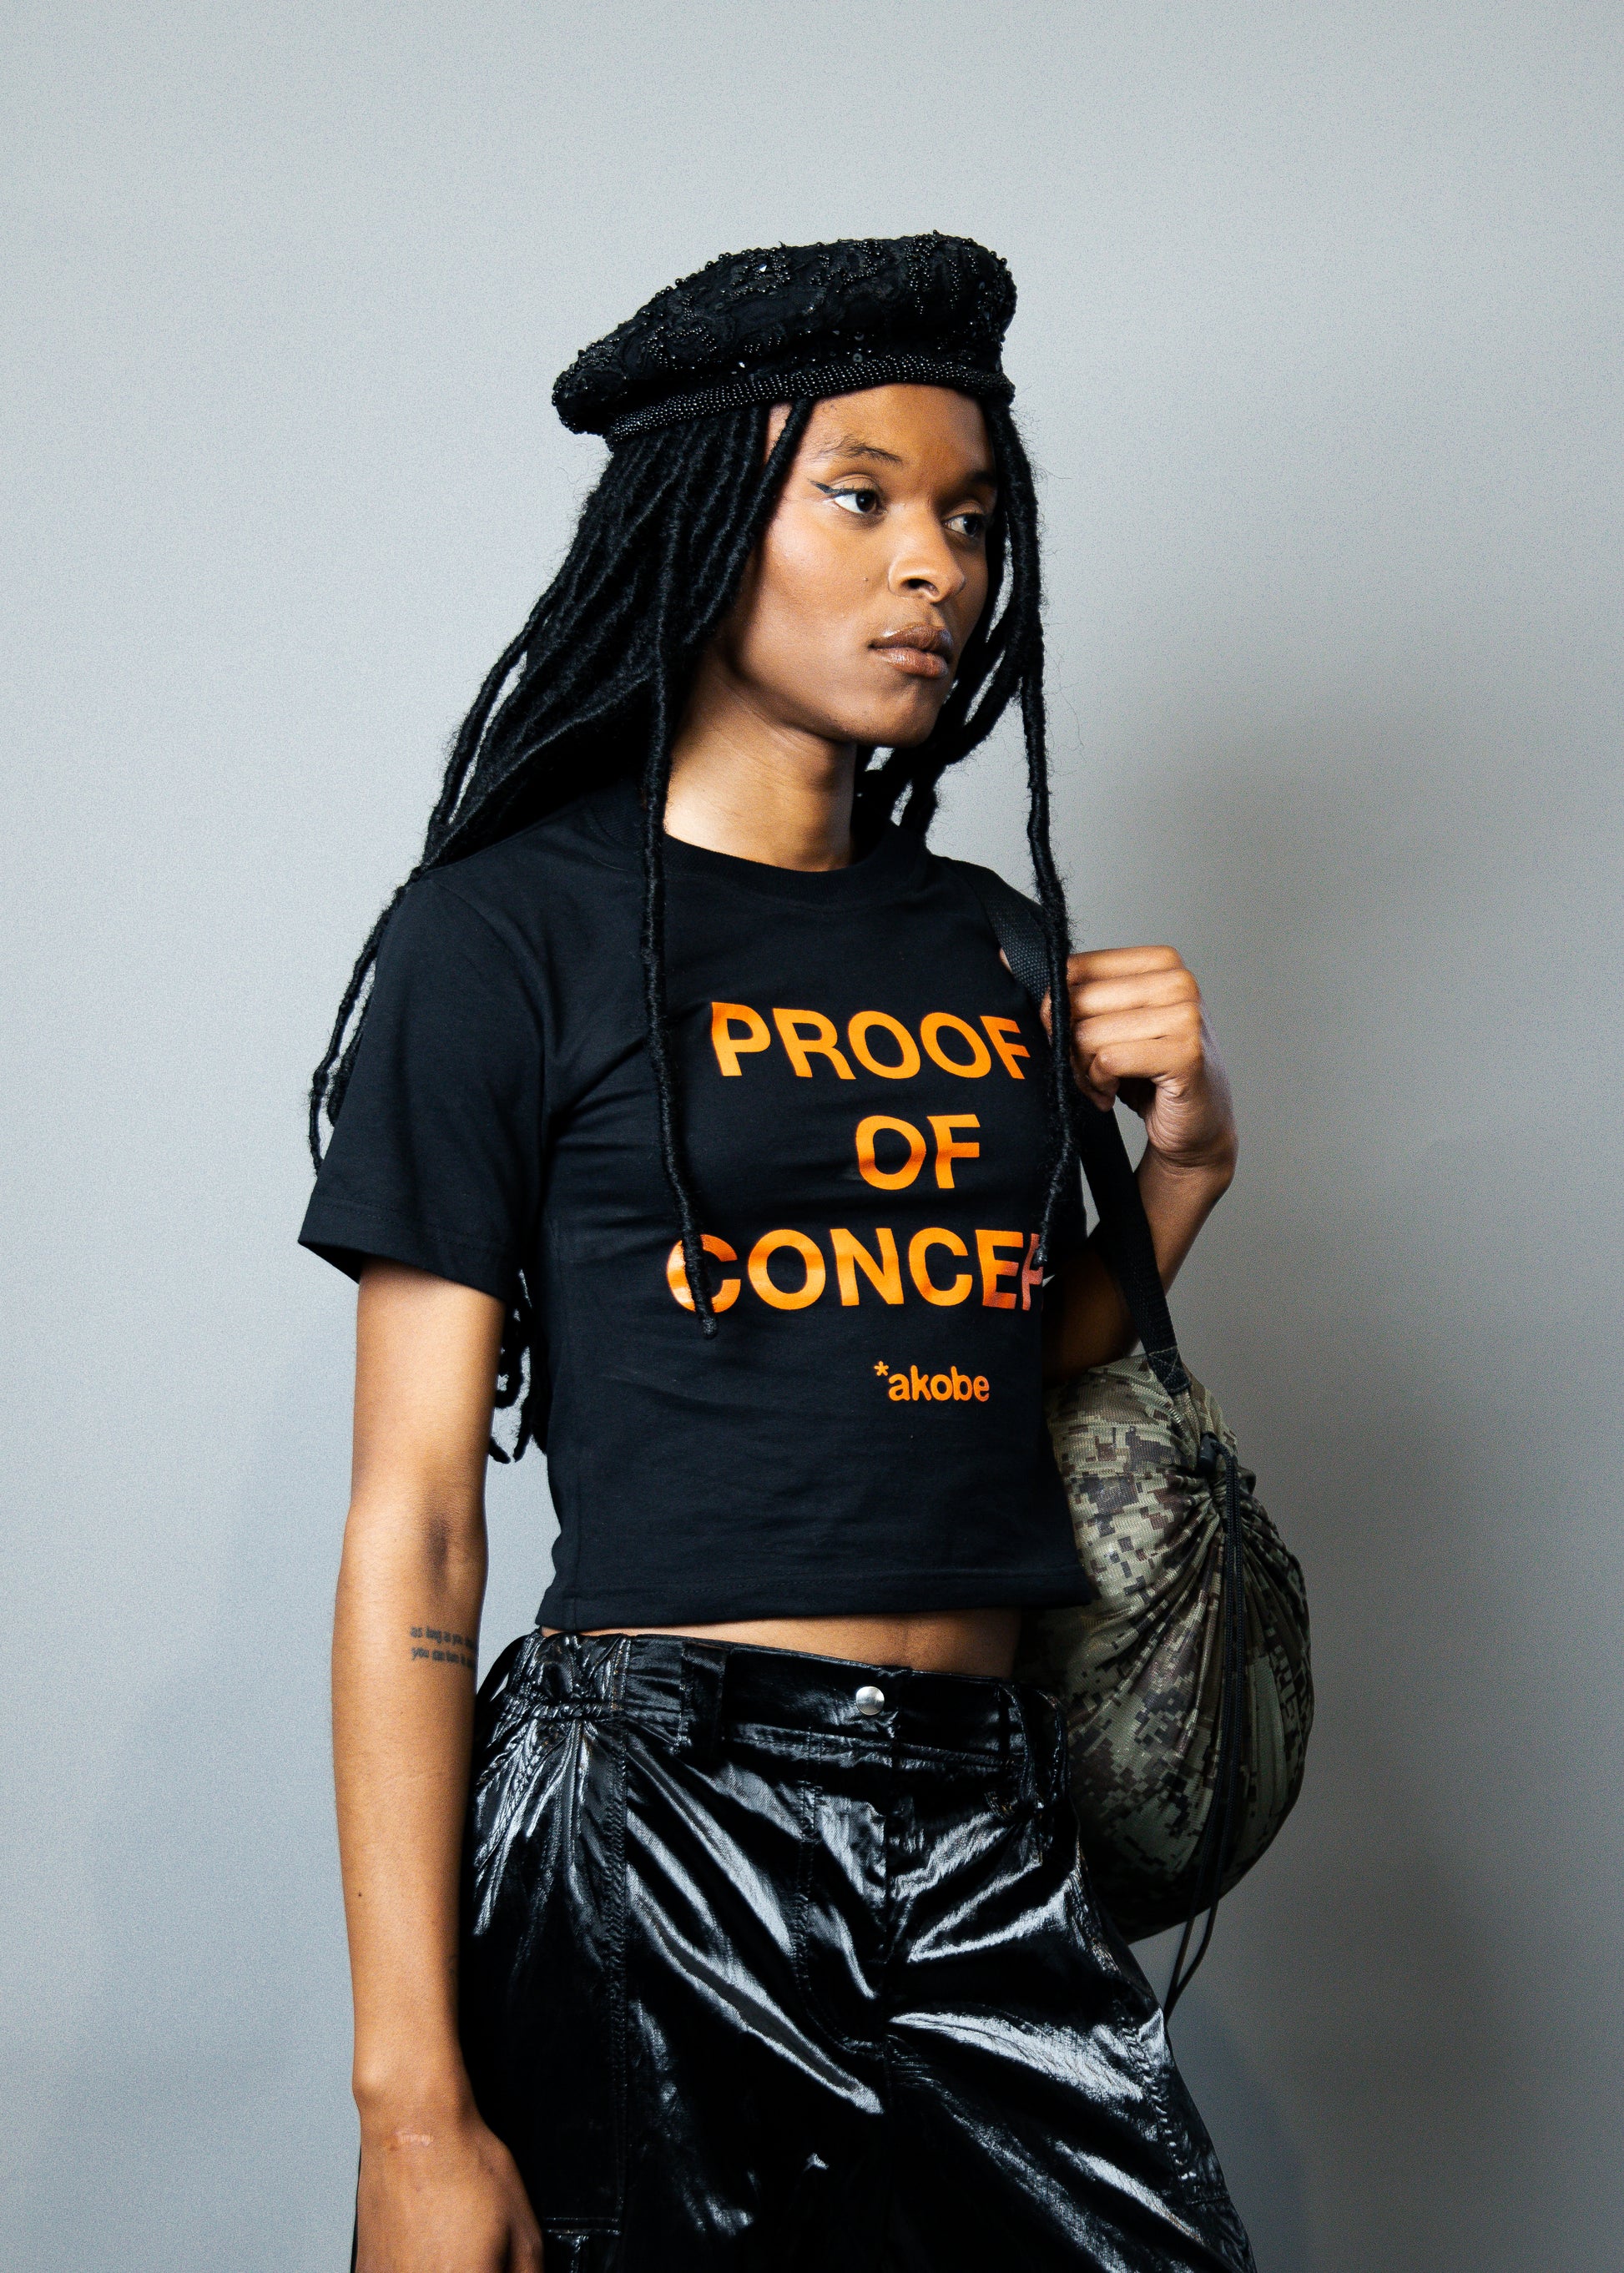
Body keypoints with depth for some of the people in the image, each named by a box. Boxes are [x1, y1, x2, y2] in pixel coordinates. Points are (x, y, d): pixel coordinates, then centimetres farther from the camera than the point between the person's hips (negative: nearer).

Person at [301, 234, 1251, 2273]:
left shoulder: (990, 945, 13)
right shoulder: (517, 931, -4)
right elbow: (414, 1524, -8)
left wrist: (1182, 1159, 4)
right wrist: (411, 2106, -13)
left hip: (986, 1823, 5)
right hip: (646, 1817, -5)